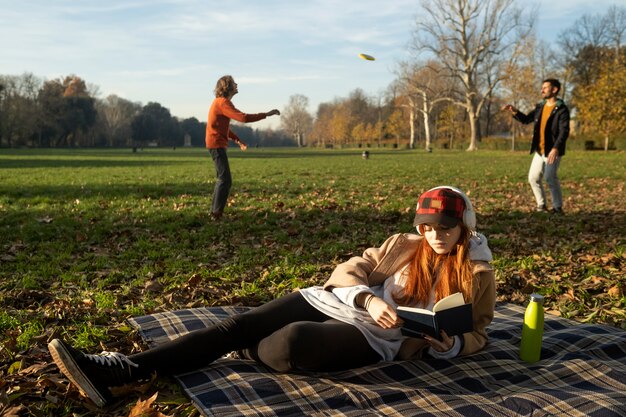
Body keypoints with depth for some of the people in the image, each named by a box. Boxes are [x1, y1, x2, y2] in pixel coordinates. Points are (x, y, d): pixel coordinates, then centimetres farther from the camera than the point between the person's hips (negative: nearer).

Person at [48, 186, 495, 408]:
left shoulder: (478, 275, 6)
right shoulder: (404, 246, 12)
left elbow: (475, 336, 12)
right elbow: (349, 270, 6)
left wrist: (447, 344, -11)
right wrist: (368, 299, -16)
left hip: (378, 334, -4)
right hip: (335, 301, 4)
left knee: (291, 343, -36)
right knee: (236, 326, -14)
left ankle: (248, 355, -3)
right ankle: (119, 371, -17)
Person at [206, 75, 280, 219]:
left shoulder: (220, 101, 16)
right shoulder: (223, 102, -16)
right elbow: (243, 118, -27)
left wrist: (237, 140, 15)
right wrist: (266, 114, -22)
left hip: (217, 144, 11)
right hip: (217, 145, -11)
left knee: (222, 179, 15)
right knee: (225, 180, -11)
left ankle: (215, 211, 20)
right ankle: (217, 213, -9)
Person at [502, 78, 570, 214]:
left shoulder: (562, 109, -10)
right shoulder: (540, 107, 12)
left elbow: (564, 131, -18)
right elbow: (526, 119, 23)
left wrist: (556, 148, -30)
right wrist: (514, 111, 6)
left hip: (553, 151, -7)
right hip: (539, 151, 8)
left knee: (550, 178, -15)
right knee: (533, 177, 9)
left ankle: (558, 207, 0)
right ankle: (541, 205, 22)